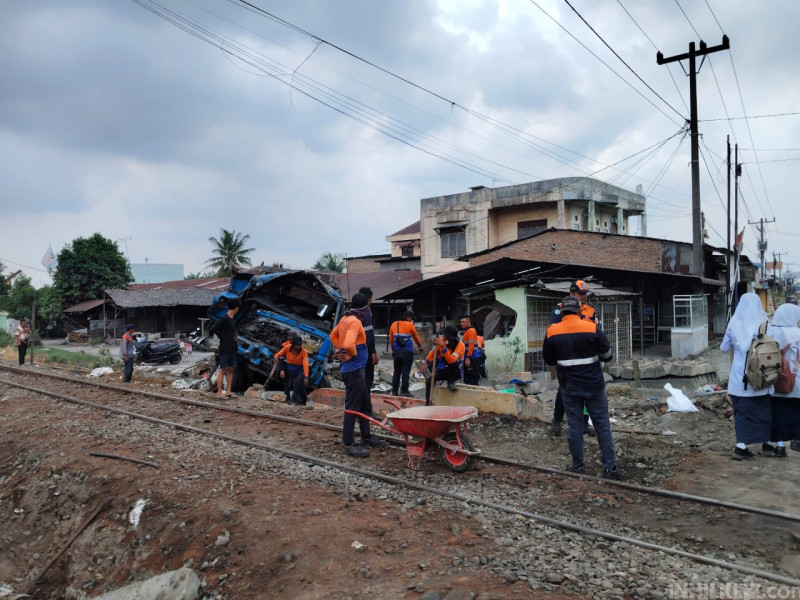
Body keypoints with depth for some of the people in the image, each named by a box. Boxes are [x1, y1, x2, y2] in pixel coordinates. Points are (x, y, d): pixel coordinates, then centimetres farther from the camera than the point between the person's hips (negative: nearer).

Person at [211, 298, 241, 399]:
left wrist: (234, 336, 8)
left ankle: (228, 392, 15)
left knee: (230, 369, 10)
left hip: (232, 348, 9)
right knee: (223, 370, -5)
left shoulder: (231, 319, 13)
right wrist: (223, 338, -13)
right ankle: (219, 393, -1)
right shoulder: (224, 318, -14)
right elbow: (213, 329, -21)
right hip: (224, 348, -9)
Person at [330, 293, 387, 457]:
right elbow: (348, 344, -33)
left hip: (354, 369, 10)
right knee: (353, 406, -3)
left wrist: (341, 350, 13)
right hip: (354, 370, -10)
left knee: (364, 403, 19)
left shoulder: (345, 319, 9)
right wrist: (353, 354, -13)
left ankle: (366, 437, 31)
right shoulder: (355, 322, -19)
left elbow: (333, 335, 23)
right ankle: (349, 444, 4)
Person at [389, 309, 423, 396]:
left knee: (397, 371, 11)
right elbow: (416, 337, 9)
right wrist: (420, 347, 26)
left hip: (396, 352, 4)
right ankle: (404, 390, 2)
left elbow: (391, 339, 11)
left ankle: (394, 391, 11)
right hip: (407, 352, -4)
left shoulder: (393, 325, 5)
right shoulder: (410, 325, -6)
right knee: (406, 371, 1)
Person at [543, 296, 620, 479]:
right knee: (602, 424, 8)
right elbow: (607, 355, 0)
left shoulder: (552, 332, -7)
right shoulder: (593, 328, -11)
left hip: (570, 387, 1)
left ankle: (578, 466, 16)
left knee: (574, 426, 9)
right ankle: (610, 467, 10)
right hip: (594, 385, 0)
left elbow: (548, 360, 5)